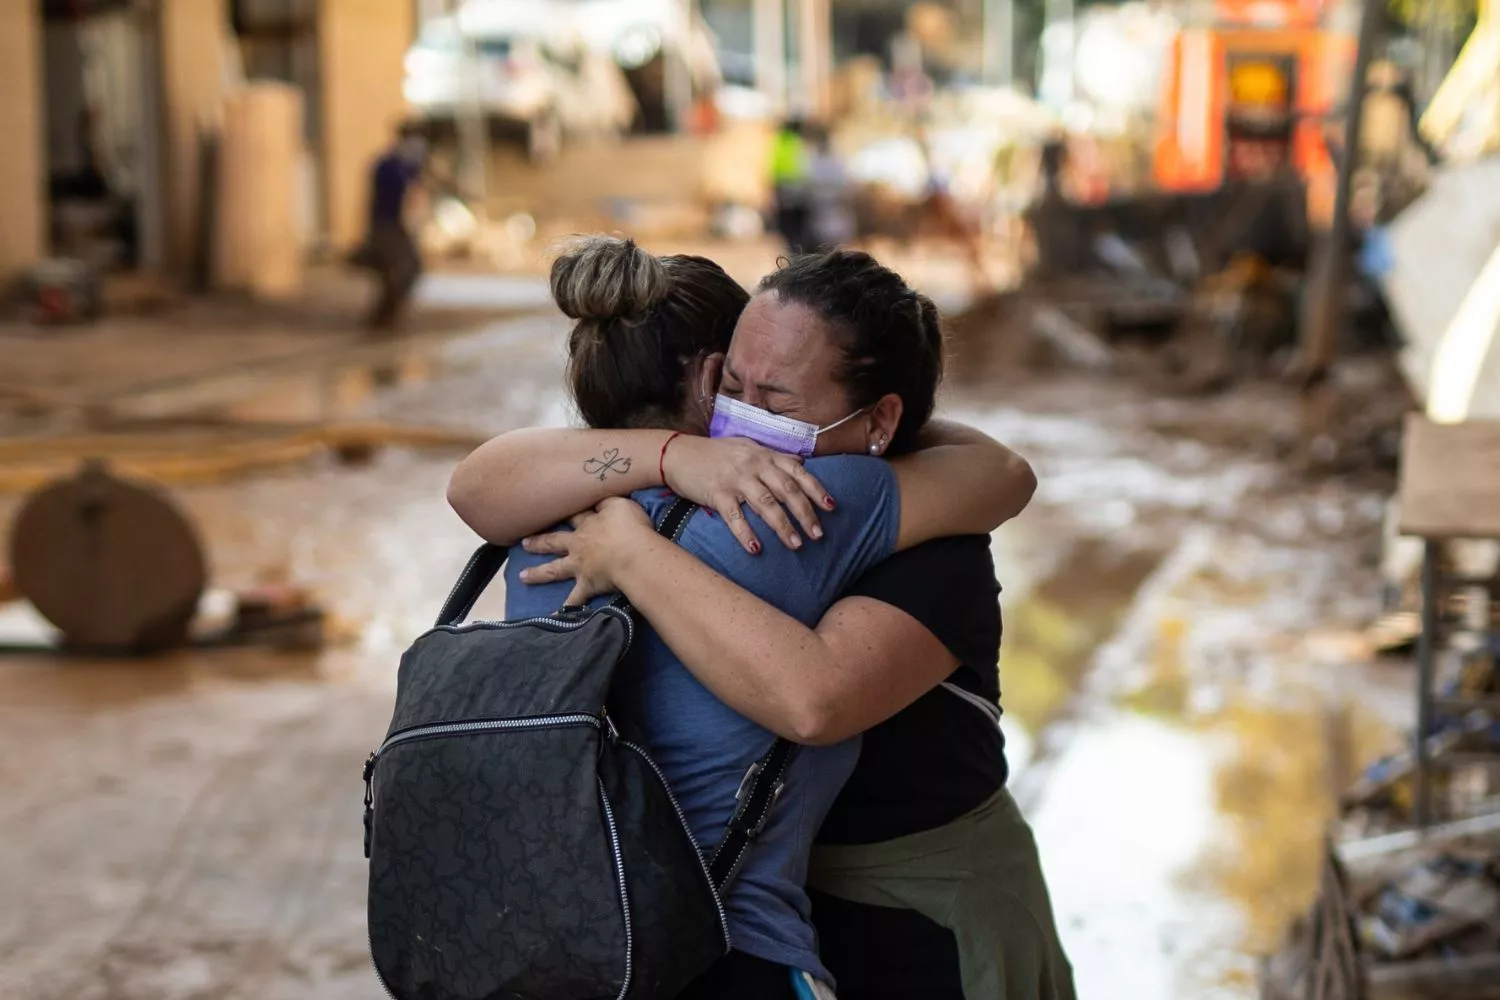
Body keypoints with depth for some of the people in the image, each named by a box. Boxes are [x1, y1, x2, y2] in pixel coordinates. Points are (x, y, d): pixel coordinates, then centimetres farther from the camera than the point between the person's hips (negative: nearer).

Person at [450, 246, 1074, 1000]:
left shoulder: (931, 550, -23)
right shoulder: (685, 495, -7)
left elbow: (812, 699, -43)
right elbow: (478, 486, -18)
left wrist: (631, 553, -34)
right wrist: (676, 455, -32)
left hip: (915, 929, -5)